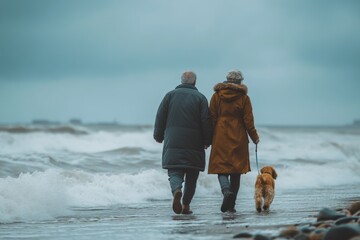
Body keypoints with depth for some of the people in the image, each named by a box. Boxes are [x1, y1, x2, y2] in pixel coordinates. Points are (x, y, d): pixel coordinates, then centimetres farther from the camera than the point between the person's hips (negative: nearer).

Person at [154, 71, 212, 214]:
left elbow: (160, 117, 7)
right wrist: (207, 141, 8)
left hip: (173, 143, 1)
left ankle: (176, 190, -31)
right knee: (191, 176, 11)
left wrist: (158, 136, 18)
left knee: (174, 172, 0)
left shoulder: (170, 95, 6)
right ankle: (186, 205, 10)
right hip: (194, 144, -1)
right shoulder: (200, 97, 2)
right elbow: (206, 122, -3)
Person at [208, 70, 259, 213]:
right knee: (236, 171, 7)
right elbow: (248, 121, -2)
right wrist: (254, 137, 11)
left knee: (221, 168, 3)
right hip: (238, 139, 0)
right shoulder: (244, 98, -1)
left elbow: (211, 119, 1)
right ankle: (231, 205, 6)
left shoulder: (217, 96, 2)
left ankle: (226, 191, -27)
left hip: (220, 138, 0)